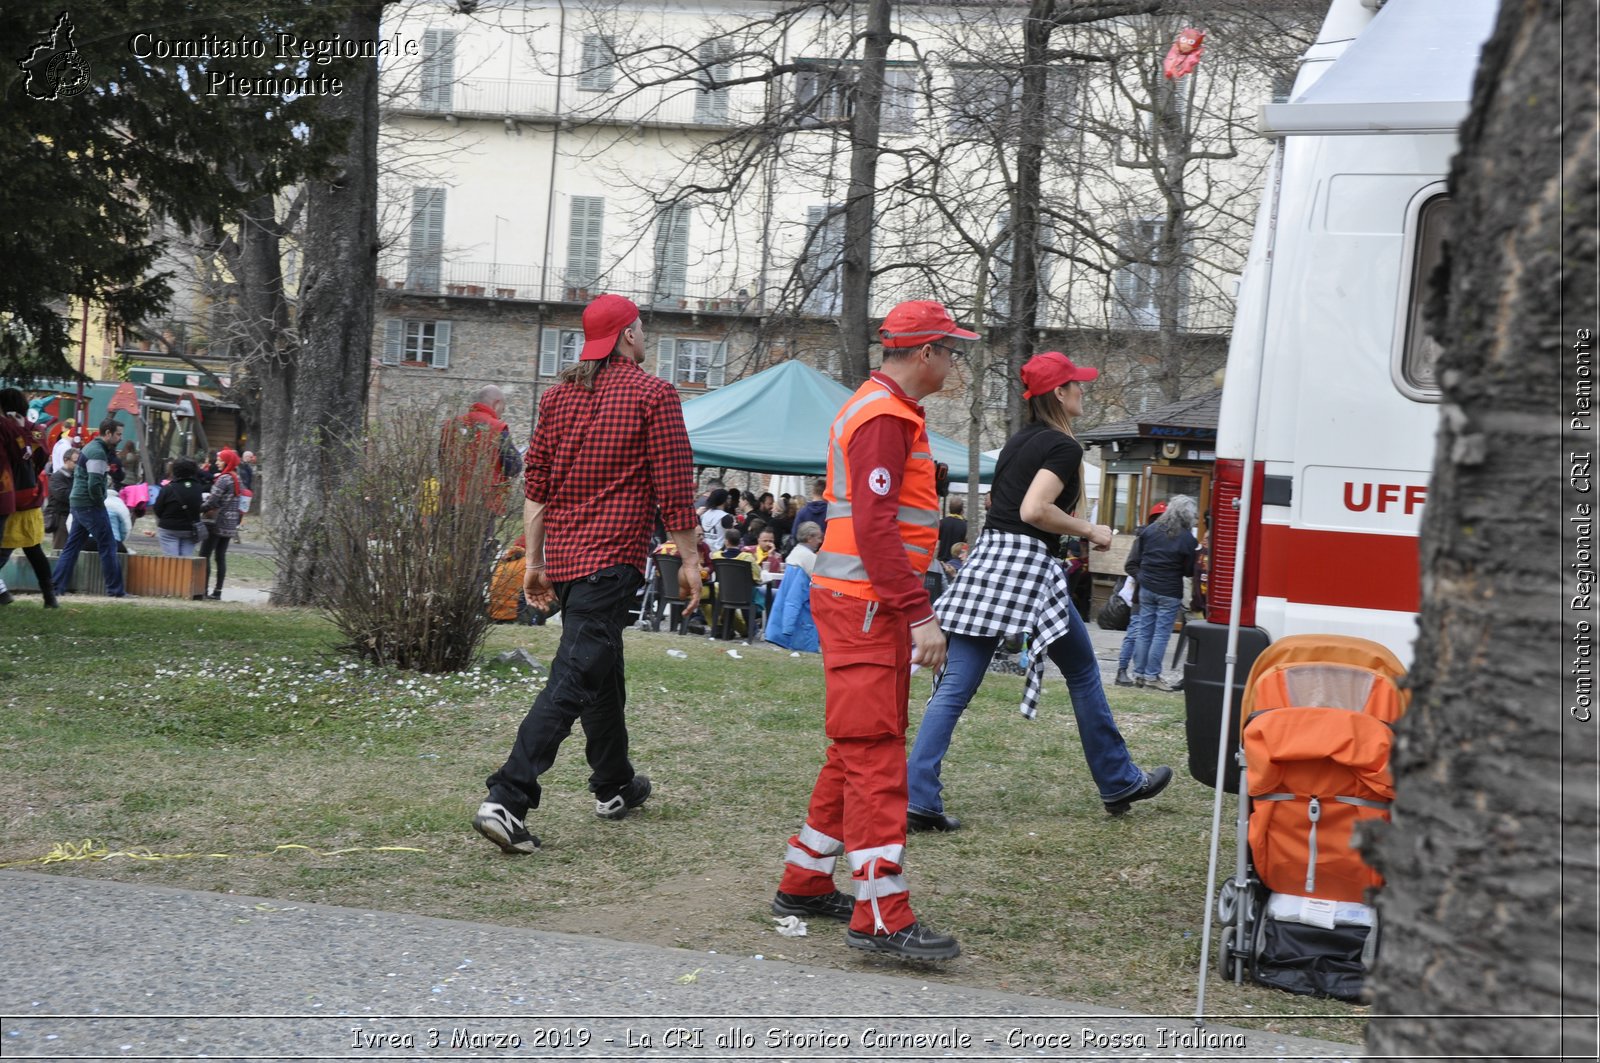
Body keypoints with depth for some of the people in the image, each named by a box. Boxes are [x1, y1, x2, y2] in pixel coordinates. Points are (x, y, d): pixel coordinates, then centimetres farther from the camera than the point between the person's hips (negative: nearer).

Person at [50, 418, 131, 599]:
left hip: (78, 503, 10)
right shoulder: (98, 452, -16)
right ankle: (115, 589, -2)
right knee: (108, 545, -4)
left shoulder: (91, 447, 16)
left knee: (72, 546, 11)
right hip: (90, 505, -10)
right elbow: (94, 484, -23)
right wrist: (100, 502, -11)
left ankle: (56, 586, 10)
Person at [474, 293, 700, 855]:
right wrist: (688, 559, 1)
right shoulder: (654, 395, -5)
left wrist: (534, 562, 16)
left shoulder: (559, 395, 11)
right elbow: (675, 487, -7)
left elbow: (535, 484, 11)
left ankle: (614, 785, 36)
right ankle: (506, 799, -20)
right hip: (613, 557, -7)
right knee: (574, 678, -11)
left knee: (602, 667, 22)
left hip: (562, 555, 7)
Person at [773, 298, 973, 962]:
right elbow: (875, 525, -22)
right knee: (875, 755, -11)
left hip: (872, 606, 11)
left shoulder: (887, 410, 19)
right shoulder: (884, 418, -15)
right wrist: (920, 613, -24)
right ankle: (881, 918, -12)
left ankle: (804, 884, 24)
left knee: (859, 752, 16)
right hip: (863, 606, -11)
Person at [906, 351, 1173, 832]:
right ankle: (1119, 783, 23)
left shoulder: (1017, 441, 19)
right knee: (1083, 673, 11)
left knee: (954, 686, -1)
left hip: (985, 558, 7)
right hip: (1029, 565, -7)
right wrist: (1089, 531, -6)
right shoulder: (1064, 447, -7)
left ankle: (918, 797, -11)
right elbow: (1034, 509, -18)